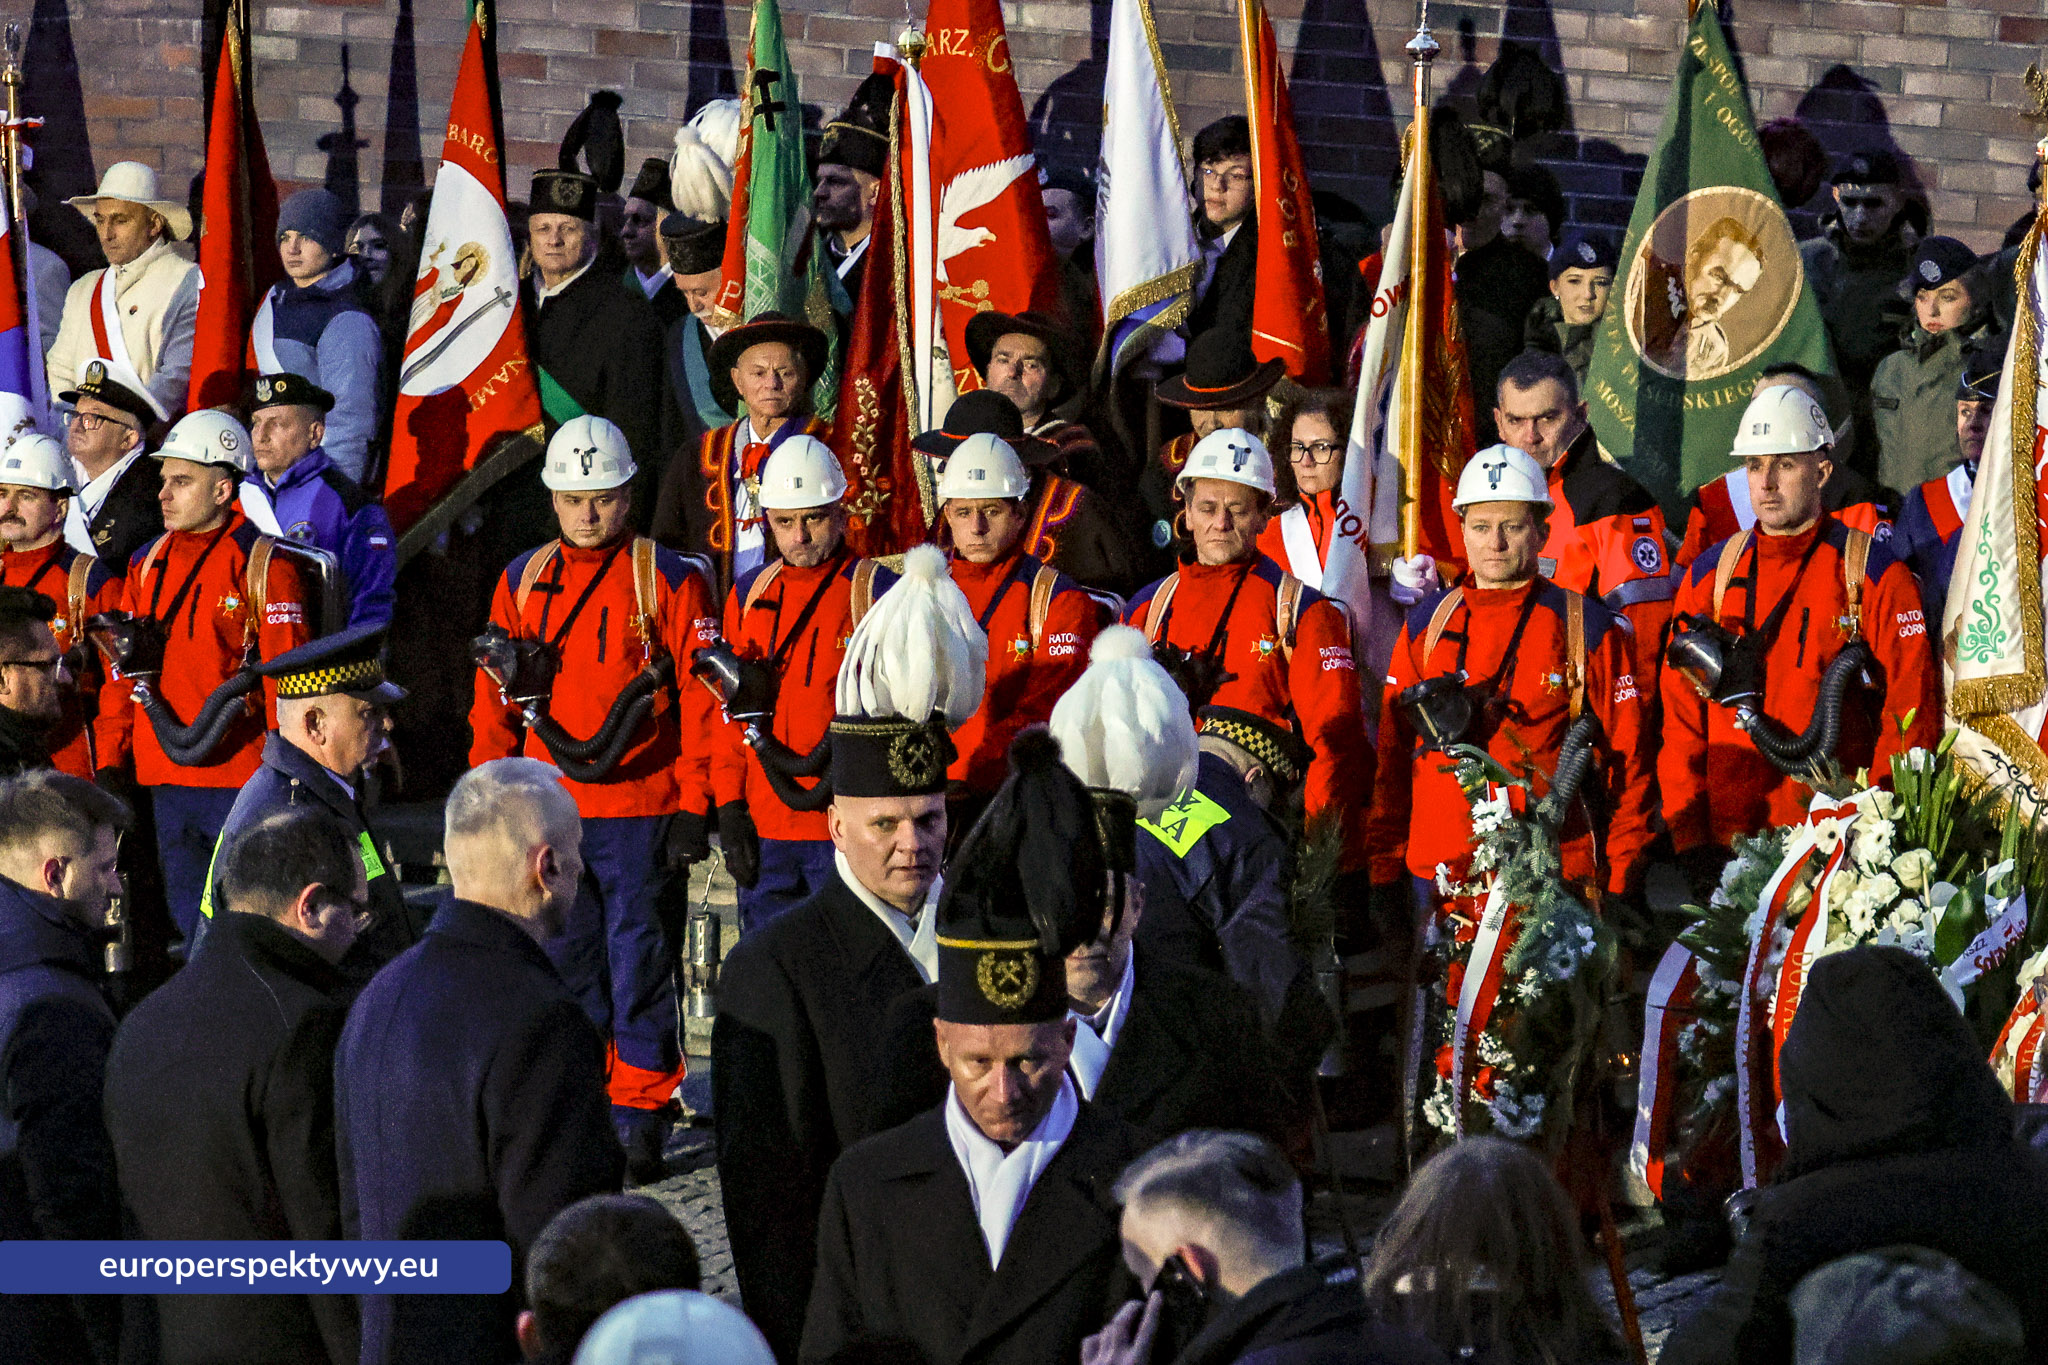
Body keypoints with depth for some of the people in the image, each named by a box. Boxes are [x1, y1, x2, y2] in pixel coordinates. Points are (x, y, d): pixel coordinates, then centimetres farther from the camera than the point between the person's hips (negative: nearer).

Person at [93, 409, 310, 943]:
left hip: (239, 779, -6)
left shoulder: (260, 563, -6)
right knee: (189, 921, 10)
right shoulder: (147, 564, 13)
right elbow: (122, 673, 17)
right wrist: (110, 763, 11)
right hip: (164, 781, 6)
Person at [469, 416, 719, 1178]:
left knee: (637, 962, -2)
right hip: (548, 813, 4)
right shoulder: (522, 582, 10)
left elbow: (701, 699, -3)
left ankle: (640, 1116, 5)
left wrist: (692, 810, -8)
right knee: (565, 963, 9)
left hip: (639, 813, -4)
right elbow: (494, 700, 15)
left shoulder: (668, 581, -1)